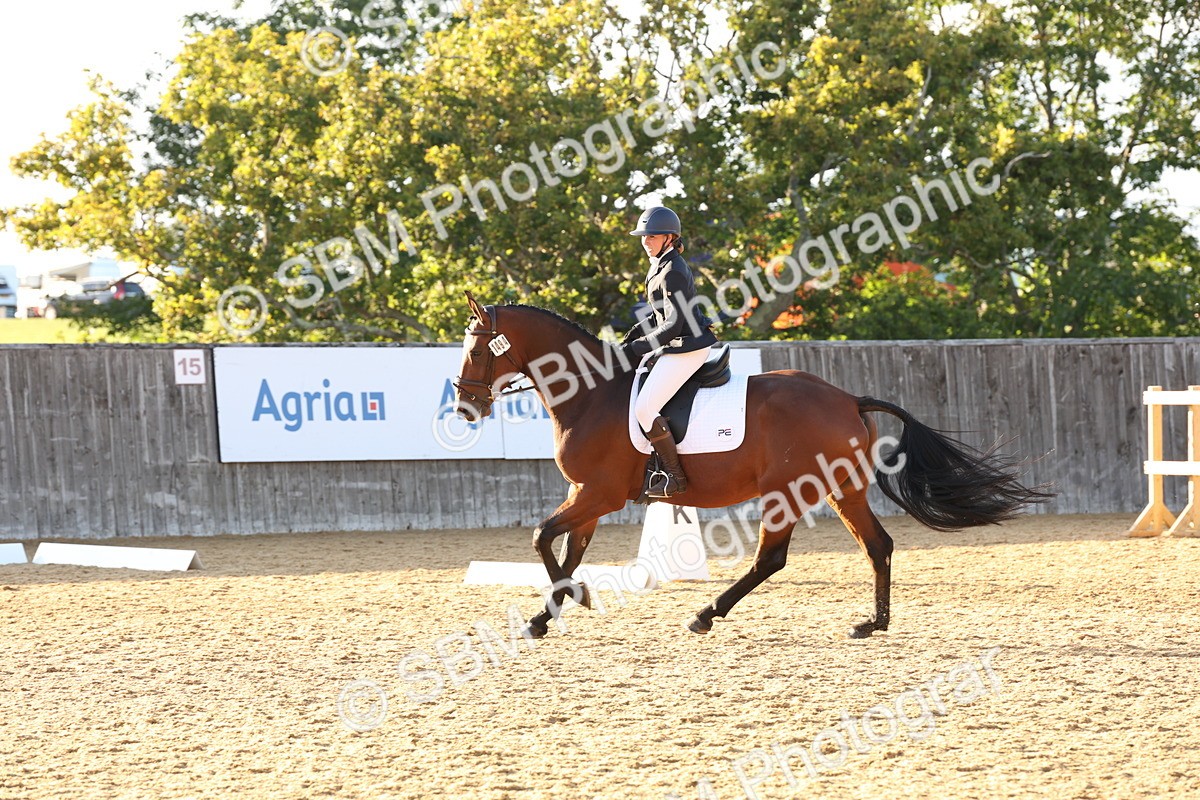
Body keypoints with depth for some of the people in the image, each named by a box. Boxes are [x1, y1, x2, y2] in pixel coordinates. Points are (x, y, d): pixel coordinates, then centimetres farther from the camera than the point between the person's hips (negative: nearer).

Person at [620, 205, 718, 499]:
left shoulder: (672, 272, -18)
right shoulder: (660, 265, 14)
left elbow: (673, 325, -22)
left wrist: (636, 348, -17)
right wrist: (629, 341, 13)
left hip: (687, 348, -11)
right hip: (676, 345, 11)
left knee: (645, 409, -17)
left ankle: (675, 477, -11)